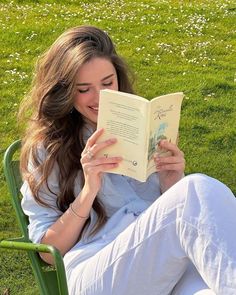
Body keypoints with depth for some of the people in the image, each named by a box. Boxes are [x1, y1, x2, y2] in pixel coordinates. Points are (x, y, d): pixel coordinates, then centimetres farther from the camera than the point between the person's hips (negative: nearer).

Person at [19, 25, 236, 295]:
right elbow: (48, 252, 7)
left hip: (167, 268, 2)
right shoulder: (47, 149, 11)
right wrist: (89, 191, -9)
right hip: (93, 273, -2)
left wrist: (172, 185, -3)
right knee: (199, 191, -29)